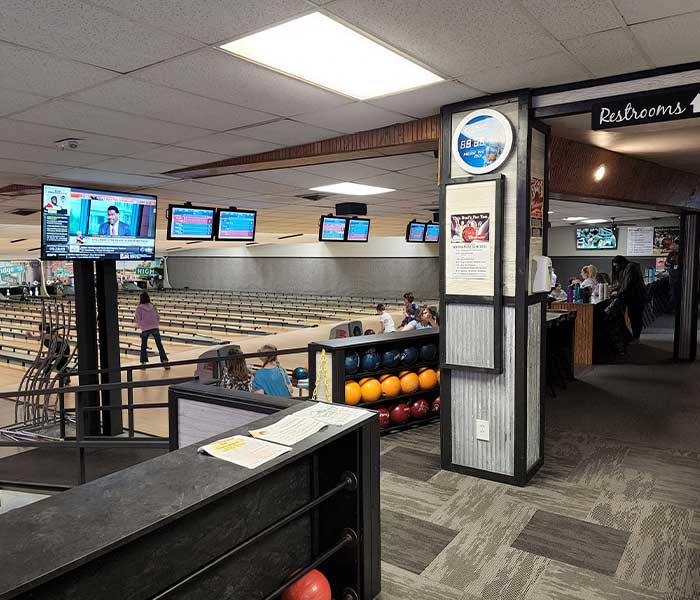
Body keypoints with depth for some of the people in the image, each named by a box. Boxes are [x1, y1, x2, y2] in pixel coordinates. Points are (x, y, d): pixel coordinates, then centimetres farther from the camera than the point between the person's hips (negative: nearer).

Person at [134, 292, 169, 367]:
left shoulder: (139, 308, -3)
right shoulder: (153, 307, 5)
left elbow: (138, 319, -2)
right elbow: (158, 317, 7)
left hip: (145, 329, -1)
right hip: (154, 328, 1)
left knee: (143, 346, 15)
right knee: (159, 345, -1)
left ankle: (143, 362, 17)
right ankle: (164, 361, -9)